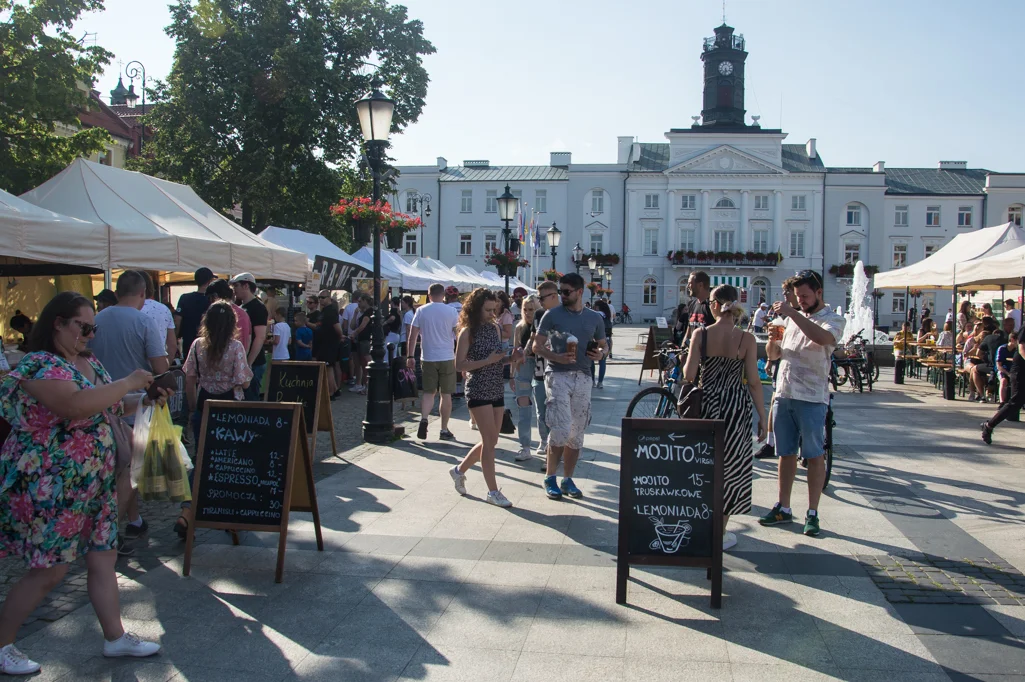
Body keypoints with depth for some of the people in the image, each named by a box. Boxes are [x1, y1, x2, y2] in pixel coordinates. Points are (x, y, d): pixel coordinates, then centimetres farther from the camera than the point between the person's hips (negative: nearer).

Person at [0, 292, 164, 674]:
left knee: (104, 557, 12)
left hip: (93, 483, 9)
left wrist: (144, 398, 6)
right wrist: (127, 383, -25)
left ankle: (116, 637, 25)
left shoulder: (91, 364, 10)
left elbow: (109, 407, 24)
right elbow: (76, 405, -35)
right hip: (50, 488, -8)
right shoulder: (39, 365, -18)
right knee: (50, 569, 1)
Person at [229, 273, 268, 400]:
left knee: (251, 399, -6)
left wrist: (249, 363, -24)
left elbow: (260, 337, -20)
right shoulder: (241, 308, 16)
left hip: (253, 364, -9)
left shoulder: (258, 308, -12)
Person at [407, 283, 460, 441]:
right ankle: (444, 430, 11)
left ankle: (423, 418, -13)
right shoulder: (452, 311, -2)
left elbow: (413, 335, -1)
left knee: (428, 392, 12)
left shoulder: (421, 311, 0)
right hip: (447, 358, -1)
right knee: (446, 394, 7)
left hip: (427, 358, 1)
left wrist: (410, 356, 5)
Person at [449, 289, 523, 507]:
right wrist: (487, 360, -21)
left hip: (497, 391, 7)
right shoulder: (468, 332, -8)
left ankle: (460, 470, 33)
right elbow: (459, 365, -12)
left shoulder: (495, 328, 10)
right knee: (490, 441, -7)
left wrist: (511, 358, -3)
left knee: (490, 441, 12)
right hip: (478, 391, -7)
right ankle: (493, 492, 1)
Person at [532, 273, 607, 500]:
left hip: (582, 378, 4)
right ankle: (550, 478, 4)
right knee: (560, 430, -13)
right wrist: (557, 357, -17)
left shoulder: (595, 318, 10)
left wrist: (600, 353, -4)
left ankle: (568, 480, 21)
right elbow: (537, 346, 0)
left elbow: (602, 345, 20)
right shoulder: (552, 315, 0)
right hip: (558, 375, -4)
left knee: (576, 434, 8)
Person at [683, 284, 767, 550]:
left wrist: (685, 362, 13)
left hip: (706, 405, 1)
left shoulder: (700, 334, -7)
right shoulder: (746, 339, -8)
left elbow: (689, 375, -9)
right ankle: (720, 533, 17)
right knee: (731, 467, 11)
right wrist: (763, 417, 0)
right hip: (736, 408, -1)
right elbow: (754, 382, -8)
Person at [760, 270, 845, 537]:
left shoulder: (833, 319, -3)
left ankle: (812, 514, 6)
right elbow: (774, 354, 16)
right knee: (786, 454, 11)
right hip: (784, 394, 6)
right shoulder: (793, 318, 16)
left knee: (814, 456, 0)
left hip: (811, 398, -6)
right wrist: (773, 338, -7)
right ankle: (783, 508, 19)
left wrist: (792, 313, -28)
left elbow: (824, 338, -28)